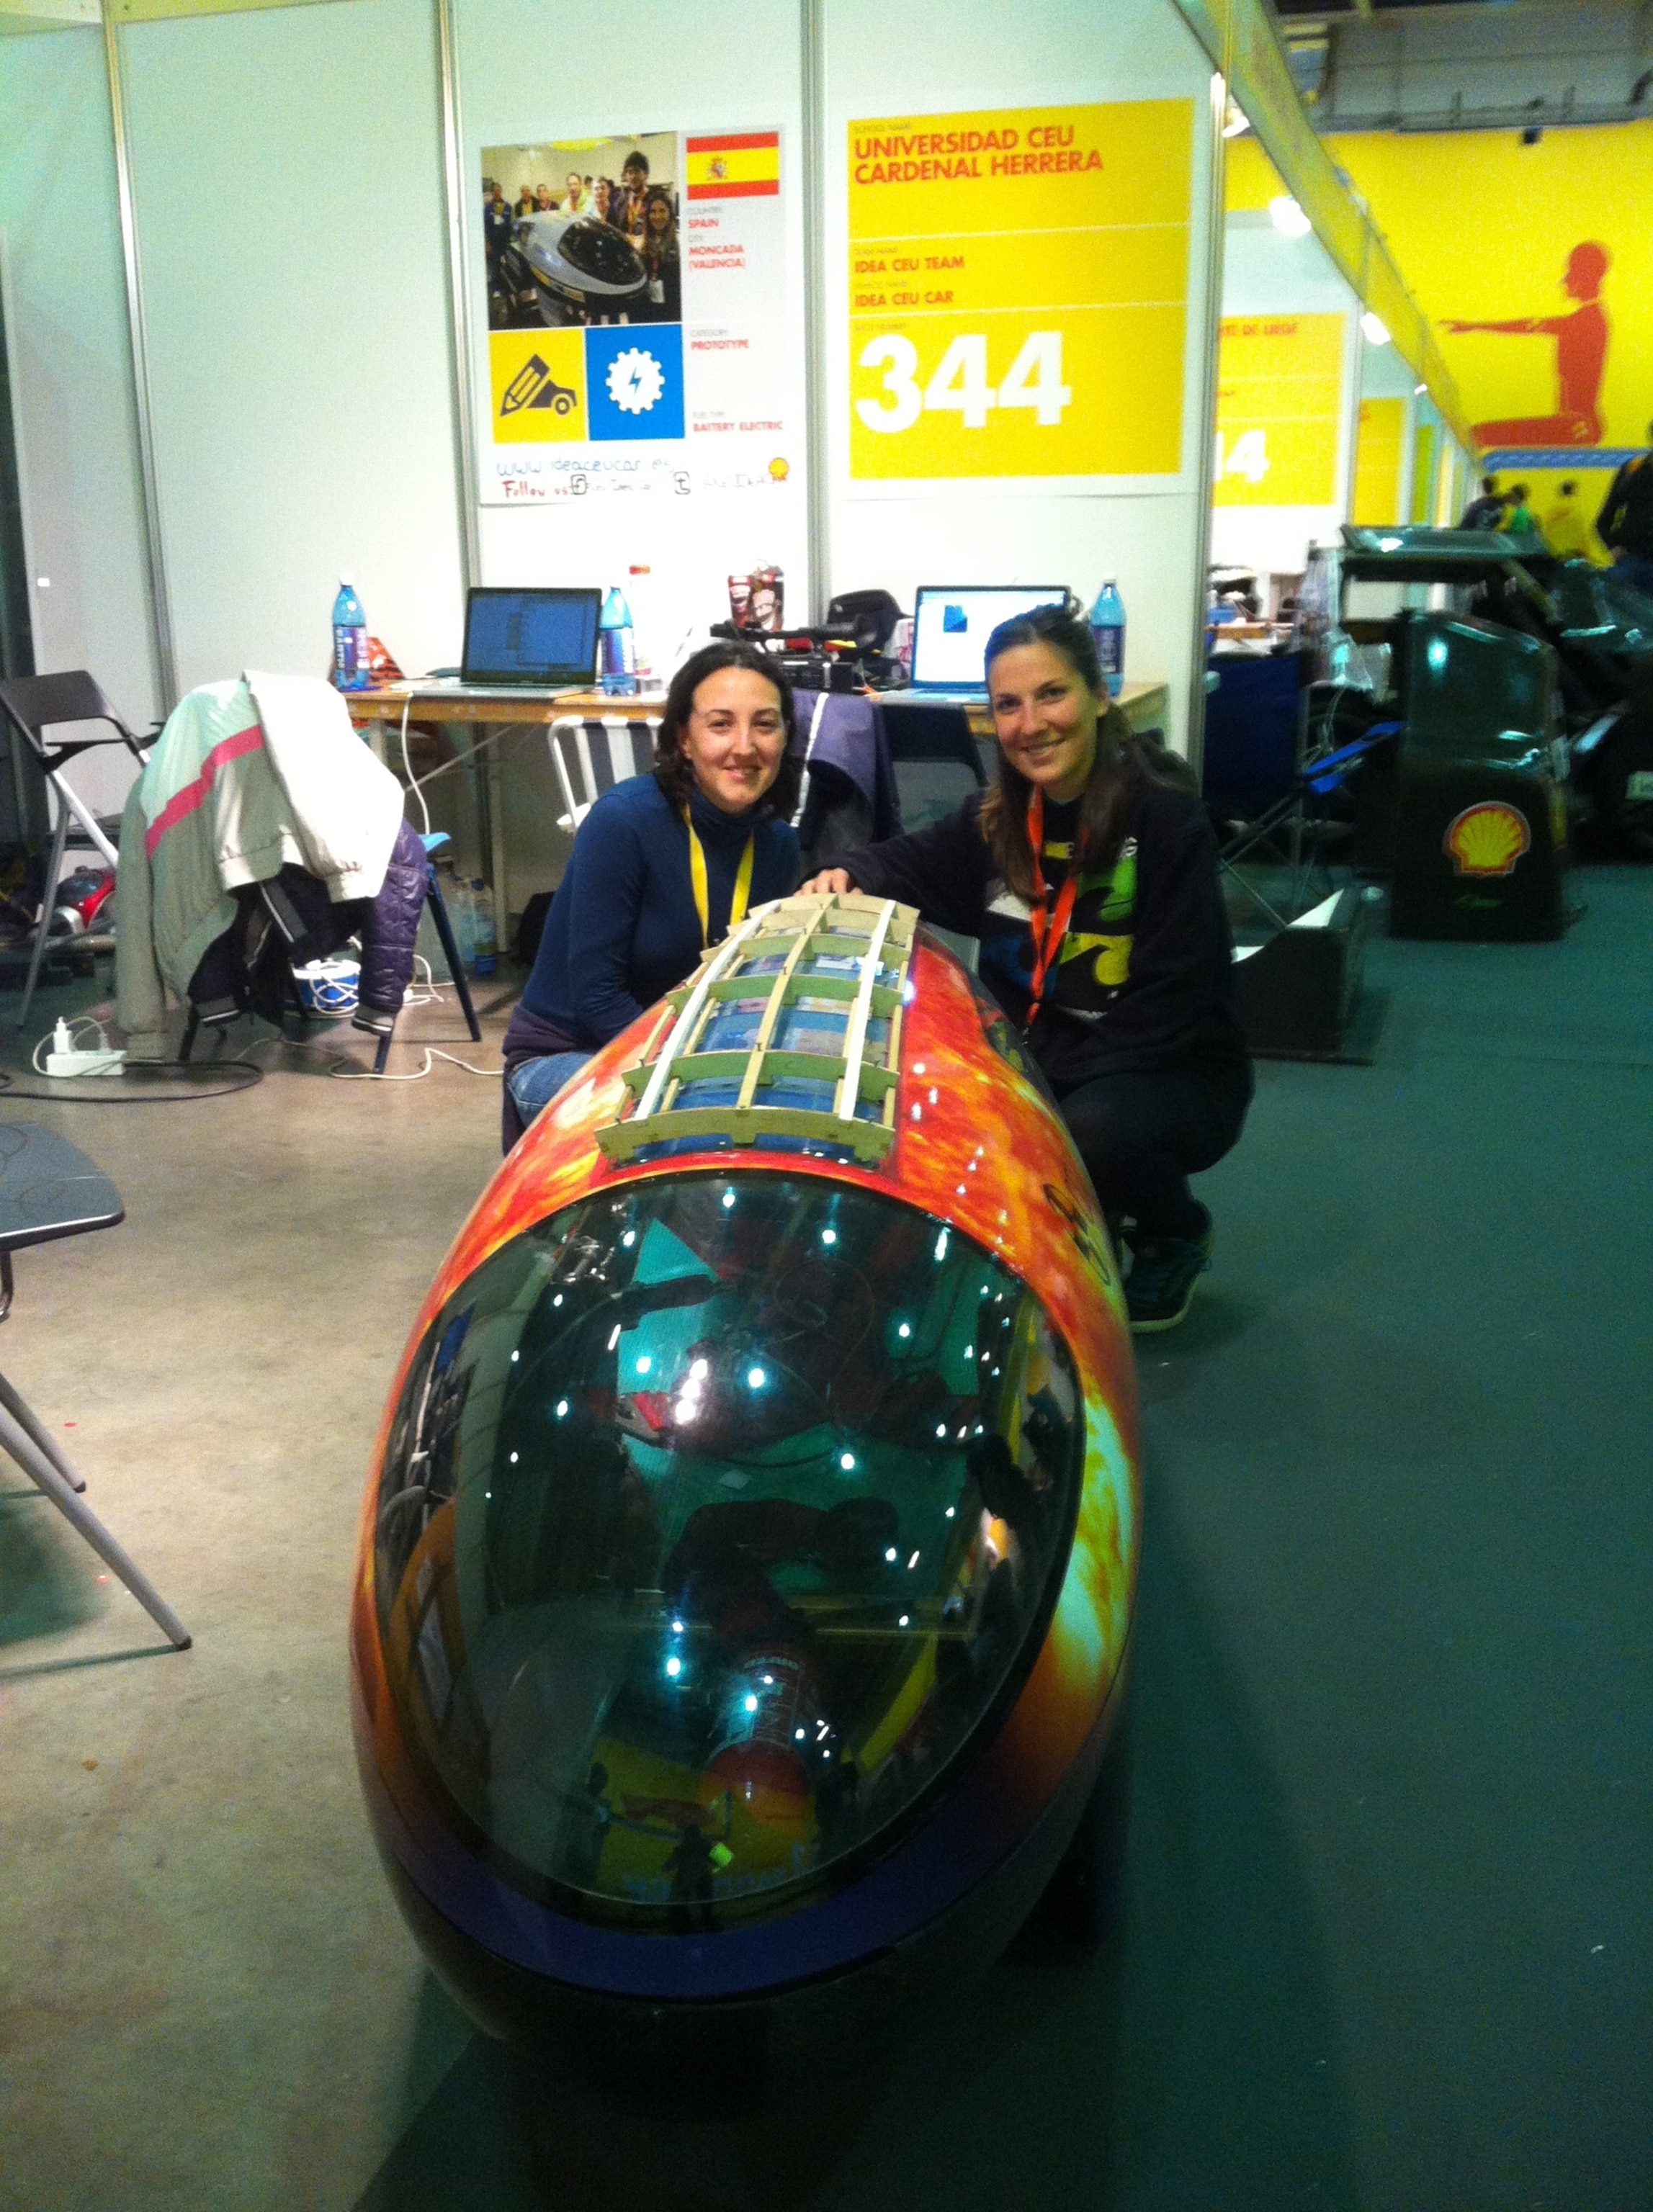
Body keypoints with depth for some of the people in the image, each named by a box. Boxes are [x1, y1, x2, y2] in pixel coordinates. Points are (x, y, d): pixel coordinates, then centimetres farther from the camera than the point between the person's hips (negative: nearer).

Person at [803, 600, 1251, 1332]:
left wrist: (1044, 1079, -26)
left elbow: (1167, 1006, -21)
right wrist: (849, 876, -9)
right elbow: (913, 864, 15)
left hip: (1173, 1072, -5)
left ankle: (1175, 1236, 3)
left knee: (1094, 1130, -35)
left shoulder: (1166, 816, -18)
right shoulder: (999, 816, -1)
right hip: (1033, 1065, 6)